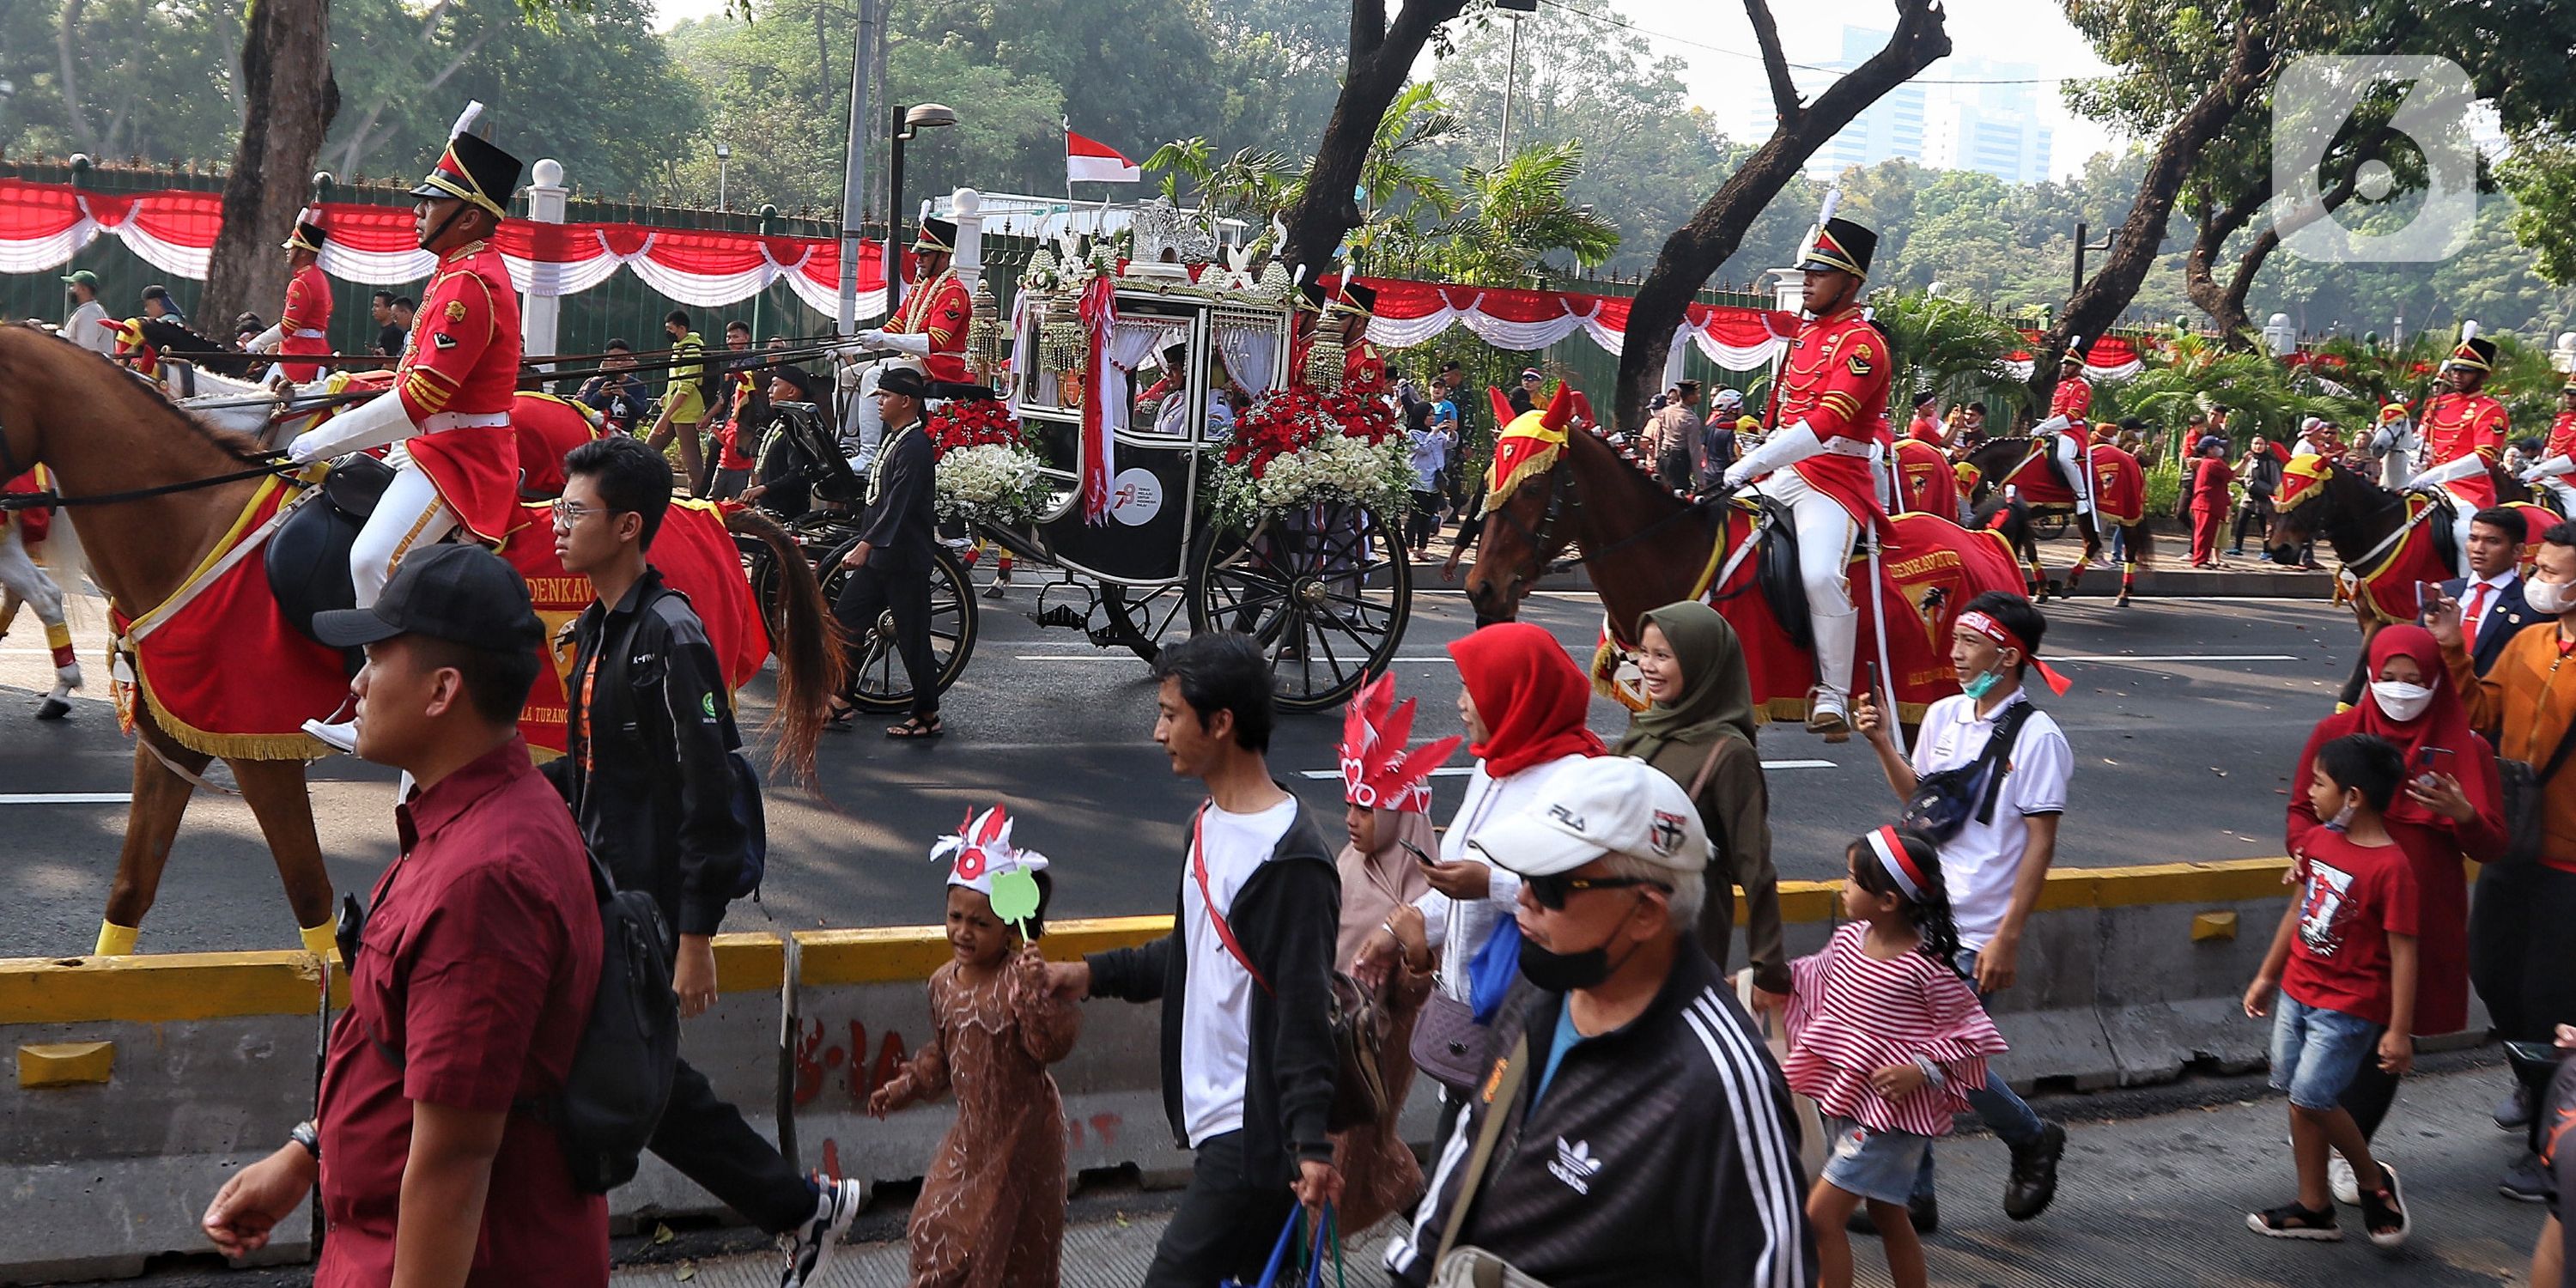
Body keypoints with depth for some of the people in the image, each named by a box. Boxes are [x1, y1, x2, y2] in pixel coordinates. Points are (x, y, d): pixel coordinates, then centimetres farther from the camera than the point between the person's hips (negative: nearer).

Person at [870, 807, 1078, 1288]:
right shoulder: (944, 982, 1)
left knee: (1017, 1237, 7)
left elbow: (1053, 1045, -30)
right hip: (972, 1131, 6)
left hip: (1023, 1130, -6)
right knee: (936, 1229, 12)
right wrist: (903, 1088, 10)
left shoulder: (1020, 978, -20)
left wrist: (1036, 991, -41)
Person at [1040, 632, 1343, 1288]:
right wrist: (1095, 974, 15)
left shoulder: (1289, 859, -20)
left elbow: (1304, 1011, -22)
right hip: (1214, 1116, 10)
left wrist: (1312, 1142, -25)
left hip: (1256, 1134, -10)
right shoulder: (1209, 823, 10)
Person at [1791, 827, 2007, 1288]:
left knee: (1820, 1216, -10)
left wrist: (1921, 1070, -23)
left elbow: (1972, 1036, -13)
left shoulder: (1927, 969, -22)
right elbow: (1816, 976, 20)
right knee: (1887, 1216, 20)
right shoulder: (1850, 938, -1)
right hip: (1845, 1102, 8)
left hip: (1891, 1111, -8)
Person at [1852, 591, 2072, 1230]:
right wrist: (1883, 745, 4)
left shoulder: (2036, 736, -13)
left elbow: (2040, 842, -14)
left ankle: (2031, 1140, 21)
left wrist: (2008, 938, -17)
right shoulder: (1944, 715, 6)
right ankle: (1911, 1194, 20)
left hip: (1977, 932, -6)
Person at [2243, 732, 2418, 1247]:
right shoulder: (2317, 842, 2)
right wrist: (2267, 977, 21)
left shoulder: (2390, 867, -21)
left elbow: (2403, 952, -19)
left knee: (2313, 1097, -8)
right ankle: (2313, 1207, 23)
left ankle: (2376, 1180, 16)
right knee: (2299, 1096, 11)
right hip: (2297, 993, 8)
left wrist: (2399, 1030, -19)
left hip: (2349, 1006, -8)